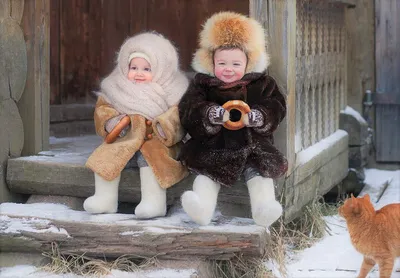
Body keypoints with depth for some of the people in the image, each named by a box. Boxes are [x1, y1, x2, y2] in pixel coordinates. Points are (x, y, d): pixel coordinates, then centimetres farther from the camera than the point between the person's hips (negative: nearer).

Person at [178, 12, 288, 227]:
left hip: (252, 145, 0)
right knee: (207, 171, -23)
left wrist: (253, 117, -24)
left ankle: (264, 209, -39)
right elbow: (188, 111, -6)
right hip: (213, 146, 0)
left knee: (258, 169, -23)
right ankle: (201, 208, -41)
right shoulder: (202, 83, 6)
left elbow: (275, 108, -2)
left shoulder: (262, 83, 7)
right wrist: (215, 114, -26)